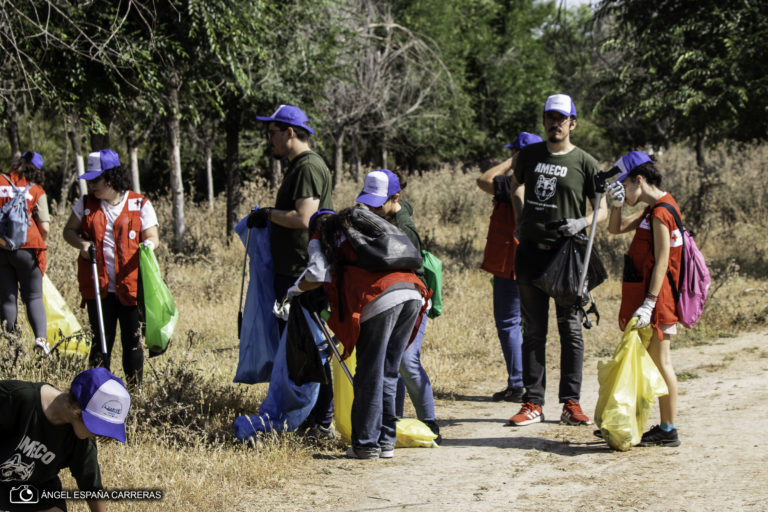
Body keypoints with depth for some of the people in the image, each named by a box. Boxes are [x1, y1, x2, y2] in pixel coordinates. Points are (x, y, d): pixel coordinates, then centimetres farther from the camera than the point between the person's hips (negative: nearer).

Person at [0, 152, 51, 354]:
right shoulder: (37, 191, 0)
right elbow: (45, 227, -4)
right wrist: (38, 243, 16)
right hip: (27, 248, -1)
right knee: (33, 297, 9)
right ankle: (41, 336, -13)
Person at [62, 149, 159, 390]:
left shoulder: (139, 205, 0)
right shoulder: (86, 204, 8)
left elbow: (152, 237, 1)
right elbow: (69, 231, 16)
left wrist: (148, 245, -23)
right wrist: (81, 243, -6)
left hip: (131, 287, -2)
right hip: (98, 287, 2)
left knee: (132, 341, 3)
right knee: (101, 341, 4)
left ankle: (135, 389, 12)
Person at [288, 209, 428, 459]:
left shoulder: (321, 239, 18)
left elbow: (317, 275, 0)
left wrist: (295, 290, 22)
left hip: (381, 298, -6)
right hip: (413, 293, 6)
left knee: (369, 376, 5)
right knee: (387, 373, 15)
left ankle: (366, 444, 9)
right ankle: (386, 442, 18)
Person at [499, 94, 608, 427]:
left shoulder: (585, 163, 0)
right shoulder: (529, 155, 10)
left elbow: (602, 209, 2)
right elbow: (511, 186, 26)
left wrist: (582, 222, -18)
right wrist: (519, 221, 14)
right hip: (531, 251, 3)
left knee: (570, 330, 0)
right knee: (533, 331, 5)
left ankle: (571, 403, 6)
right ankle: (533, 403, 8)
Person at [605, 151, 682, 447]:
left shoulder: (661, 212, -16)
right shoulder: (652, 209, 15)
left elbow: (662, 261, -21)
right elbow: (616, 229, 23)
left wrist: (649, 303, -24)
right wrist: (616, 203, 4)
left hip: (657, 296, -10)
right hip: (643, 294, 10)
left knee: (659, 361, -5)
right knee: (652, 361, 13)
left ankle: (668, 431, 0)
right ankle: (664, 428, 19)